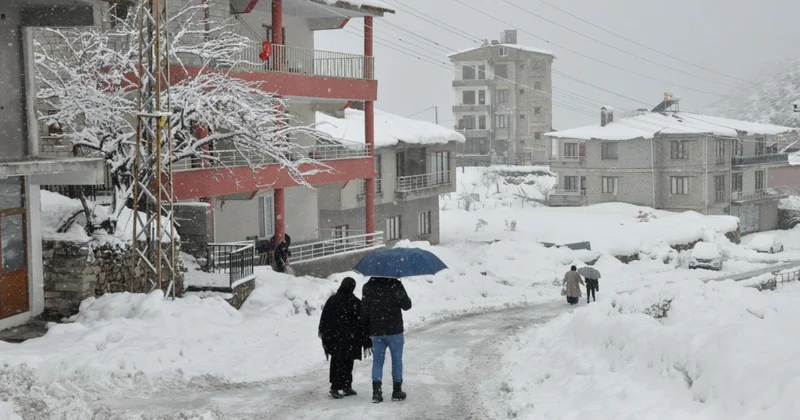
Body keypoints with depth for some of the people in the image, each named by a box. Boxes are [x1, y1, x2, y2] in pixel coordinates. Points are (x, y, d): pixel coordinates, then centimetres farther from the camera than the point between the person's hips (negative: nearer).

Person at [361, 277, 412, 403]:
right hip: (394, 331, -2)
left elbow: (364, 311, 0)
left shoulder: (367, 287, -2)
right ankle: (397, 391, 13)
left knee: (377, 361, 9)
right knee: (397, 360, 9)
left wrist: (367, 329, 11)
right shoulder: (395, 285, -11)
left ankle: (376, 392, 1)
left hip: (376, 332, 2)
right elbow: (406, 305, -6)